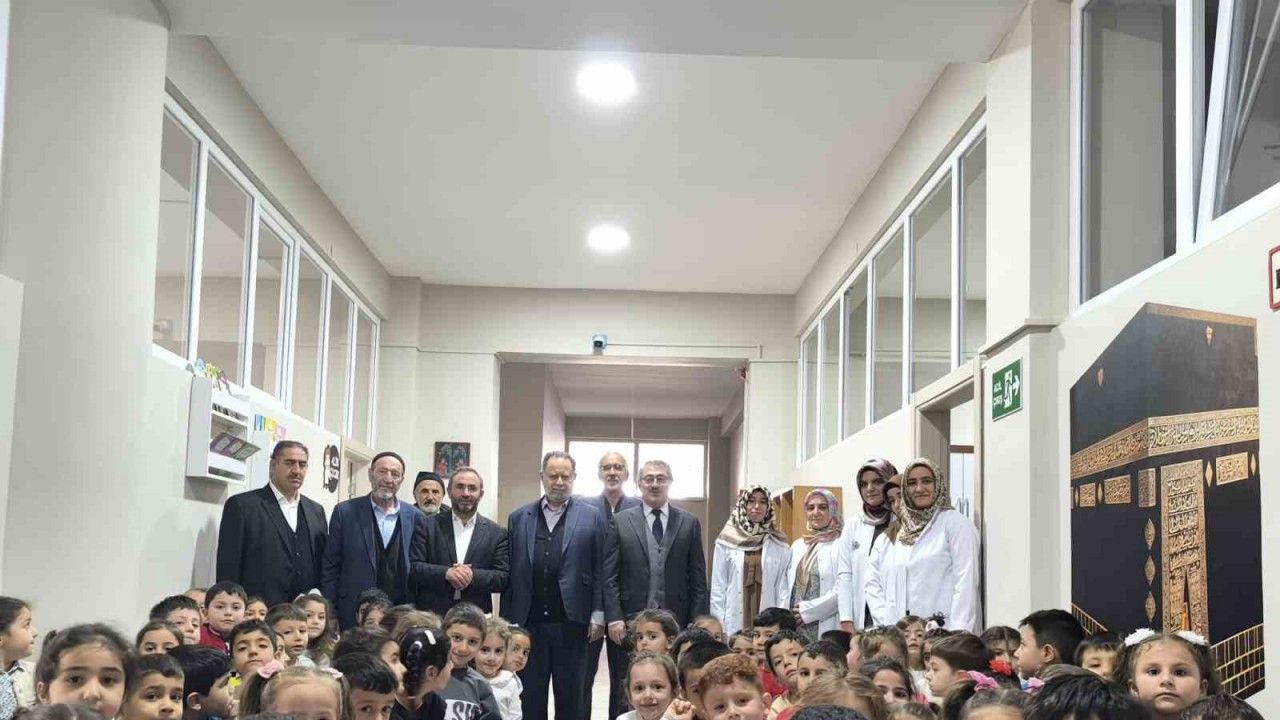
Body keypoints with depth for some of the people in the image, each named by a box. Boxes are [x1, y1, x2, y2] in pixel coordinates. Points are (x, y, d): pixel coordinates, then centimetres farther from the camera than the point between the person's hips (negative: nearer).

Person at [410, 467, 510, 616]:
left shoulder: (496, 533, 6)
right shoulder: (429, 525, 5)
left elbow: (504, 577, 0)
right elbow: (412, 567, -2)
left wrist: (473, 576, -17)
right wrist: (445, 573, -18)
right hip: (431, 615, 0)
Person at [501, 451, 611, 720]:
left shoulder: (593, 518, 2)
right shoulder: (519, 518, 8)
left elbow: (604, 571, 1)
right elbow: (510, 574, 6)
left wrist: (599, 615, -5)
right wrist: (507, 621, 2)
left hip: (571, 624, -1)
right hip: (528, 624, 2)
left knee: (570, 698, 7)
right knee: (530, 698, 7)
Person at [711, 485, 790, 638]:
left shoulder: (779, 545, 6)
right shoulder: (726, 541, 5)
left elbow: (782, 588, 4)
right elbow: (718, 587, 4)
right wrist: (718, 626, -2)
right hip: (734, 621, 0)